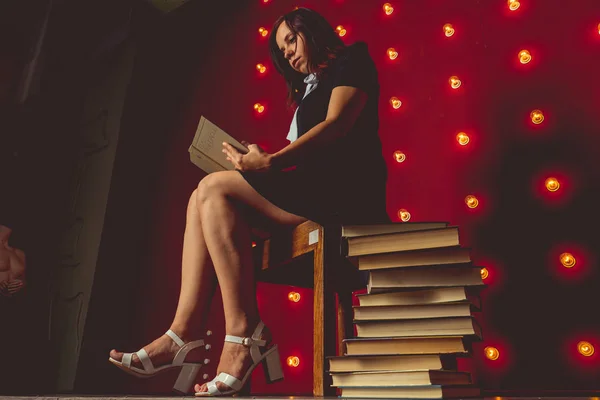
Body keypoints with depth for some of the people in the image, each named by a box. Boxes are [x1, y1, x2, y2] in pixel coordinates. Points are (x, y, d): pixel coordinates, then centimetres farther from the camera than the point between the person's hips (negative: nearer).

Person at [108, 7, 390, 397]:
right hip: (314, 190, 8)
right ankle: (186, 335, -17)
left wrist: (272, 162, -21)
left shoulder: (352, 58, 8)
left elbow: (337, 124, -11)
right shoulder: (310, 90, 32)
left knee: (215, 187, -20)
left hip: (347, 189, -8)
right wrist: (257, 164, 5)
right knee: (204, 199, -8)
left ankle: (245, 335, -22)